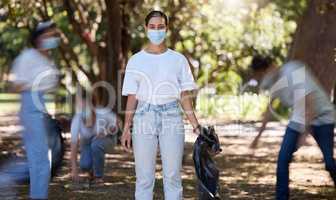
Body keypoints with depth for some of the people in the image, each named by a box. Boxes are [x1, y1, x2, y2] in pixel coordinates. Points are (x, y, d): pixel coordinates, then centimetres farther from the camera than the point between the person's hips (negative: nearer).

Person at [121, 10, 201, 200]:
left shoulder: (178, 60, 7)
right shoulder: (136, 61, 6)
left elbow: (185, 95, 7)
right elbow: (132, 97, 4)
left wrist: (196, 124, 0)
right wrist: (126, 128, -4)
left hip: (171, 119, 0)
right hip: (144, 119, 0)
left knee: (173, 175, -1)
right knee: (144, 177, 0)